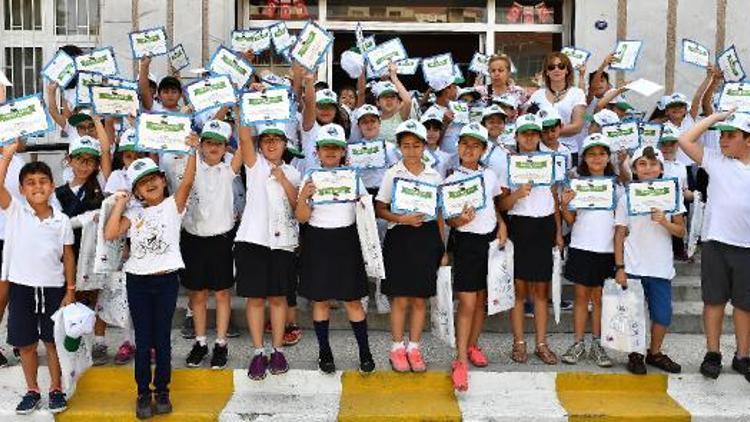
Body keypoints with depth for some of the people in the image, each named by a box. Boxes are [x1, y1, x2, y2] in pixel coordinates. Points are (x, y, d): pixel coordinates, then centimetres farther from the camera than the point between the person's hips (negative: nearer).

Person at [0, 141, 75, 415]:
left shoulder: (61, 221, -2)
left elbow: (68, 256, 4)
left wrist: (70, 291, 2)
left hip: (53, 288, 0)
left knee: (53, 341, 11)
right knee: (25, 343, 10)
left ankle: (56, 389, 25)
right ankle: (32, 391, 25)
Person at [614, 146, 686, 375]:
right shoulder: (627, 197, -1)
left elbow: (681, 230, 4)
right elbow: (620, 234, 0)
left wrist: (664, 222, -16)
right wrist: (619, 267, -5)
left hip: (661, 267, 2)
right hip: (633, 267, -2)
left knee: (663, 315, 6)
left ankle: (655, 353, 26)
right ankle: (635, 355, 20)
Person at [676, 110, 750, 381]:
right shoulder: (715, 160, 4)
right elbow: (685, 140, -3)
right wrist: (716, 118, 0)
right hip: (715, 243, 0)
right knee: (714, 300, 7)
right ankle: (712, 354, 17)